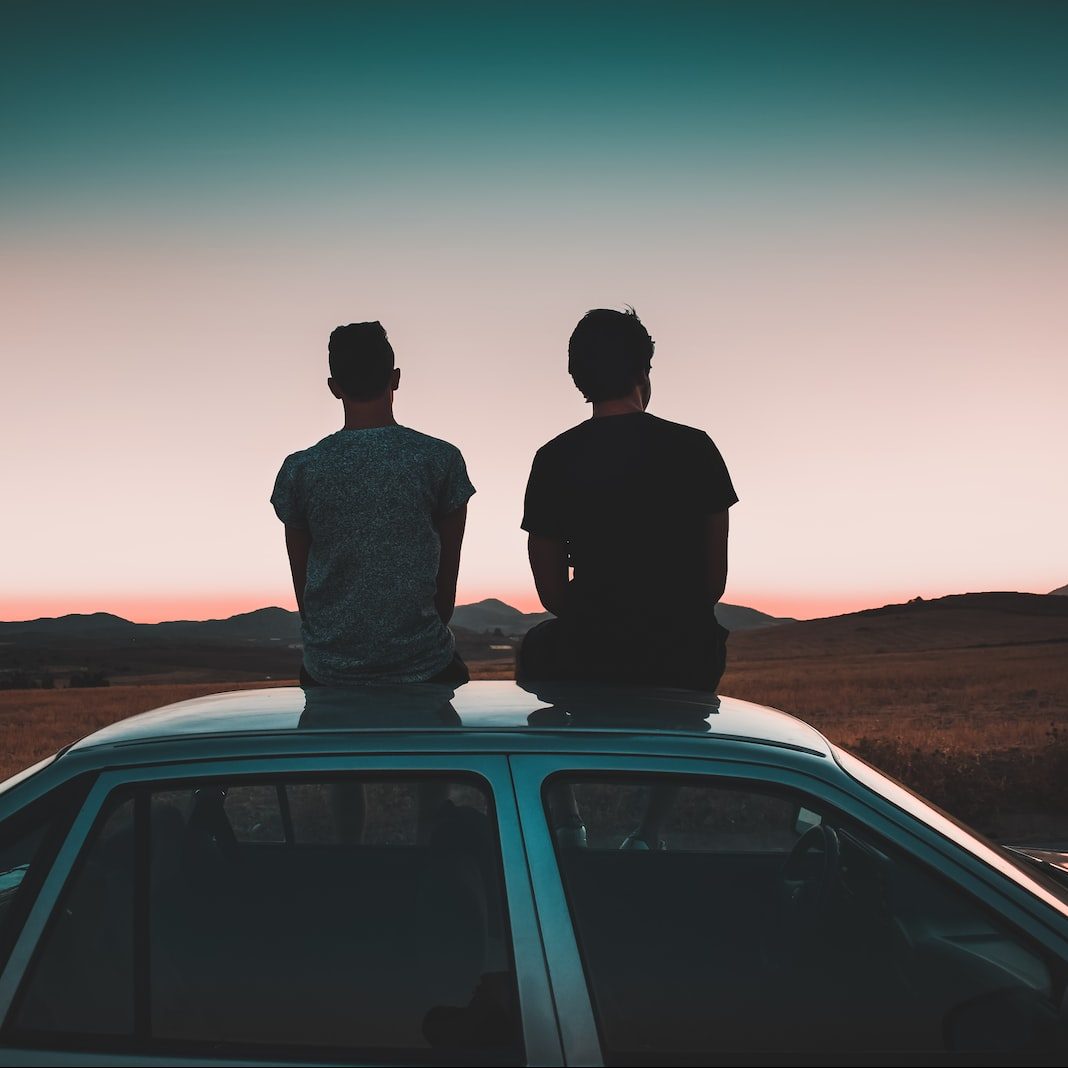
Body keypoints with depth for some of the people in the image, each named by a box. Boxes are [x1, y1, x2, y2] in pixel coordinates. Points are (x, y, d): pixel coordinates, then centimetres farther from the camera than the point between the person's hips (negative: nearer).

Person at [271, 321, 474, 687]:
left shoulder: (300, 470, -4)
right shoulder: (441, 460, -6)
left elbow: (302, 582, 5)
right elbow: (447, 576, 2)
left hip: (328, 670, 1)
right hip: (423, 667, -1)